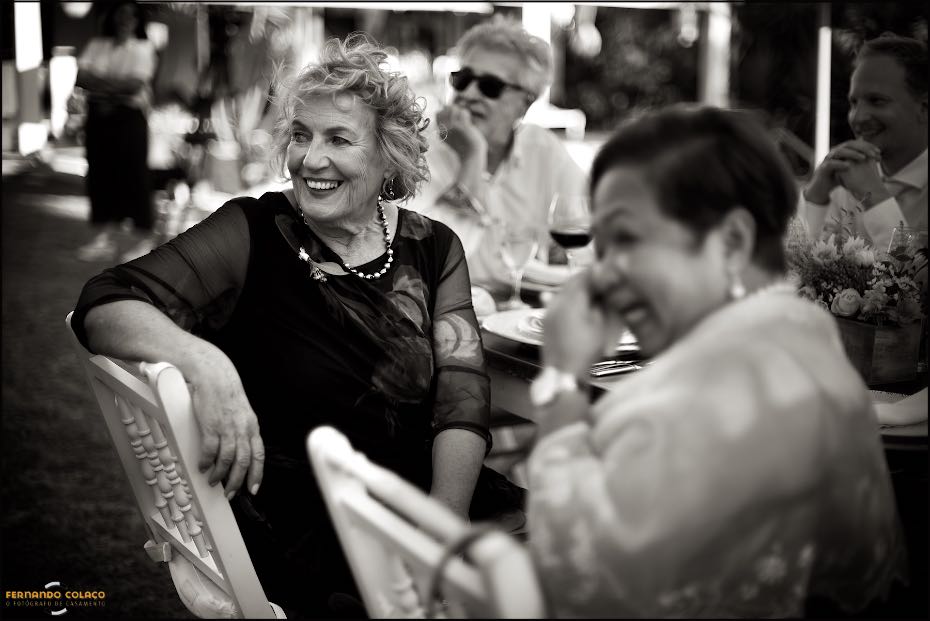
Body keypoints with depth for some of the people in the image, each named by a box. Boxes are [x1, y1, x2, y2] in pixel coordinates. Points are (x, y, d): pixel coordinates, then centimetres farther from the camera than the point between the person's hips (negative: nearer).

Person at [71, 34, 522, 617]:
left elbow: (462, 398, -2)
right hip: (305, 523, -5)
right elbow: (104, 306, -16)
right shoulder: (251, 235, -5)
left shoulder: (432, 247, 6)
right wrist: (204, 361, -36)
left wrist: (447, 521, -18)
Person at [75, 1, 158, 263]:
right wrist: (117, 84, -15)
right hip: (98, 114, 4)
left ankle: (146, 241, 2)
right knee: (100, 173, 2)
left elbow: (137, 82, -12)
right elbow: (81, 76, -2)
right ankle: (104, 238, 8)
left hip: (129, 115, -4)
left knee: (134, 174, -4)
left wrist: (100, 81, -7)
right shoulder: (96, 45, 11)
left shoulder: (144, 47, 1)